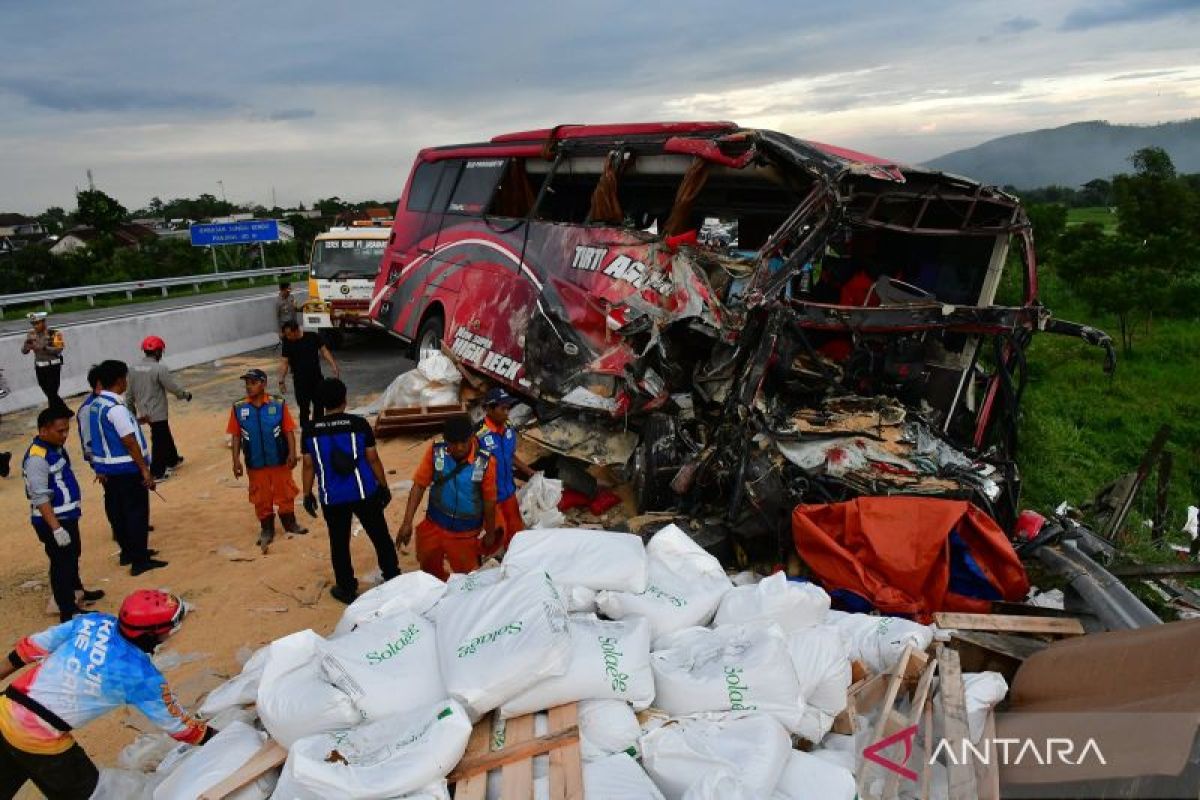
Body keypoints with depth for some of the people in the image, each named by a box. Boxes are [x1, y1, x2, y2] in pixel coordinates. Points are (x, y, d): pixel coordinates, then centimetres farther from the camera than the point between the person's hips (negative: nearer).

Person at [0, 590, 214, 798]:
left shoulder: (92, 621, -6)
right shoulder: (142, 676, -17)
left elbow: (30, 648, 2)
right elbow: (178, 725, -5)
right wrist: (222, 738, 7)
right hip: (39, 740, -6)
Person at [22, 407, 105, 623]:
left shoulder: (57, 447, 5)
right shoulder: (37, 458, -24)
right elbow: (40, 498, -25)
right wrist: (56, 528, -27)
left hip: (68, 516, 10)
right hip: (52, 521, -10)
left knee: (73, 556, 26)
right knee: (61, 563, -1)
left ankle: (76, 591, 46)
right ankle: (68, 611, 9)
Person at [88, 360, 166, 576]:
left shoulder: (96, 404, 6)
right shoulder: (116, 408, -22)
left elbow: (105, 434, 14)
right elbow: (129, 441, -22)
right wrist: (145, 470, -17)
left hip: (107, 467, 9)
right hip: (127, 469, -9)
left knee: (118, 510, 18)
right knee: (137, 512, -1)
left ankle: (127, 551, 31)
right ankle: (139, 560, 3)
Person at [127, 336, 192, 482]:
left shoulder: (134, 369, 3)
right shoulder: (159, 368, -18)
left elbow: (130, 393, 9)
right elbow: (173, 387, -14)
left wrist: (132, 409, 21)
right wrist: (186, 394, 5)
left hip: (143, 412, 8)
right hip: (157, 413, -8)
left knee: (166, 436, 24)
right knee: (159, 442, 2)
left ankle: (172, 460, 41)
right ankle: (156, 473, 6)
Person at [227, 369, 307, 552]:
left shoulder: (278, 404, -11)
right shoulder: (238, 408, -5)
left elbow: (289, 431, -6)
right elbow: (236, 436, 0)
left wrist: (292, 452, -13)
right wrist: (236, 460, -3)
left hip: (279, 460, -1)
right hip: (255, 464, 1)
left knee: (285, 493, 12)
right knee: (261, 498, 12)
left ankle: (290, 523, 32)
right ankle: (266, 529, 29)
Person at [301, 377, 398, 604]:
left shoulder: (311, 430, -3)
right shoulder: (359, 424, -9)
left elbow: (309, 466, 1)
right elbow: (373, 459, -6)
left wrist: (307, 494, 12)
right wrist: (384, 487, 4)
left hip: (332, 498, 1)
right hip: (364, 493, -1)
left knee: (339, 543, 14)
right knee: (380, 537, 14)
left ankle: (346, 588, 23)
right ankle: (393, 579, 23)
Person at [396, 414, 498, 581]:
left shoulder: (486, 462, -21)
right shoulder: (435, 451, -15)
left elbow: (489, 500, -9)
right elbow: (419, 486, -8)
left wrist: (490, 533, 2)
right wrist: (407, 522, -12)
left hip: (466, 534, -3)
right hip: (433, 527, 3)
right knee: (430, 571, 24)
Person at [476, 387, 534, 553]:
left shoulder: (509, 430, -3)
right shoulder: (479, 435, -26)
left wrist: (530, 472, 13)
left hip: (509, 492, 7)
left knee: (515, 530, 19)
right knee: (499, 535, 4)